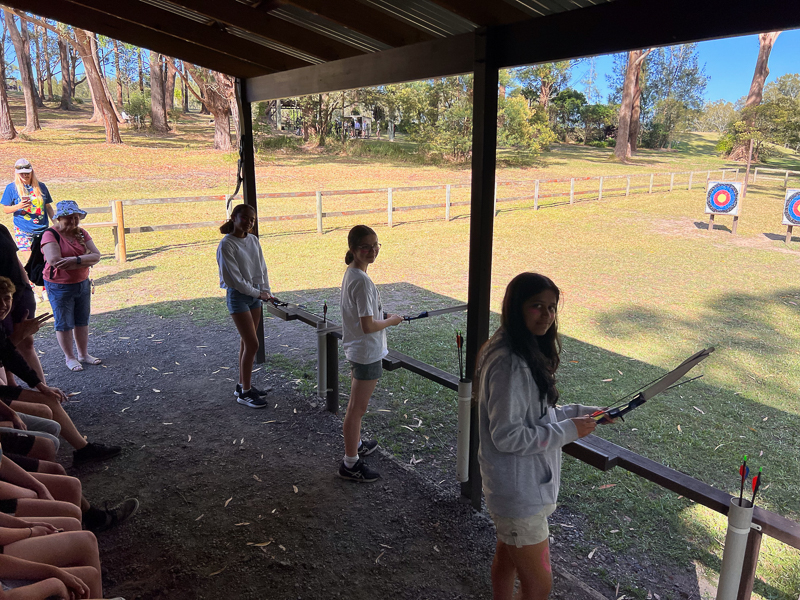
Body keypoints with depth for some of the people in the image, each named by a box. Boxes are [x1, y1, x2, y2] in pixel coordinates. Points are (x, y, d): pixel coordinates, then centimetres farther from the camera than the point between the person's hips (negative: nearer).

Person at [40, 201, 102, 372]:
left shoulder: (82, 234, 3)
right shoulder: (51, 235, -13)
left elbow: (96, 256, -9)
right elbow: (55, 260, -27)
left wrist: (76, 259, -27)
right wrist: (85, 259, -20)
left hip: (82, 284, 5)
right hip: (60, 287, -5)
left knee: (82, 321, 14)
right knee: (64, 324, 6)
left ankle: (83, 354, 27)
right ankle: (69, 357, 20)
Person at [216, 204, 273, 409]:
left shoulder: (253, 240, 6)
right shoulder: (226, 245, -15)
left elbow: (262, 267, 12)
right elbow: (234, 277, -17)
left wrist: (265, 290, 1)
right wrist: (258, 293, -13)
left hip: (255, 295, 7)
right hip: (238, 296, -7)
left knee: (246, 342, 14)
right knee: (252, 344, -8)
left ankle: (243, 385, 26)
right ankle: (245, 392, 4)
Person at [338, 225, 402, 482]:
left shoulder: (351, 273, 5)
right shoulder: (362, 280, -26)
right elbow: (368, 326, -27)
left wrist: (384, 316, 9)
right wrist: (391, 321, -11)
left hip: (358, 351, 10)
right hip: (367, 354, -10)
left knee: (356, 405, 25)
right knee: (357, 408, 3)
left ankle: (356, 444, 44)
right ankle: (350, 464, 16)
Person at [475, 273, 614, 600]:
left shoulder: (528, 352, 3)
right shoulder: (509, 363, -29)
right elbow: (506, 435, -28)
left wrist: (579, 412, 2)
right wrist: (568, 431, -21)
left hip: (525, 483, 10)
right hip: (519, 492, -10)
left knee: (507, 556, 28)